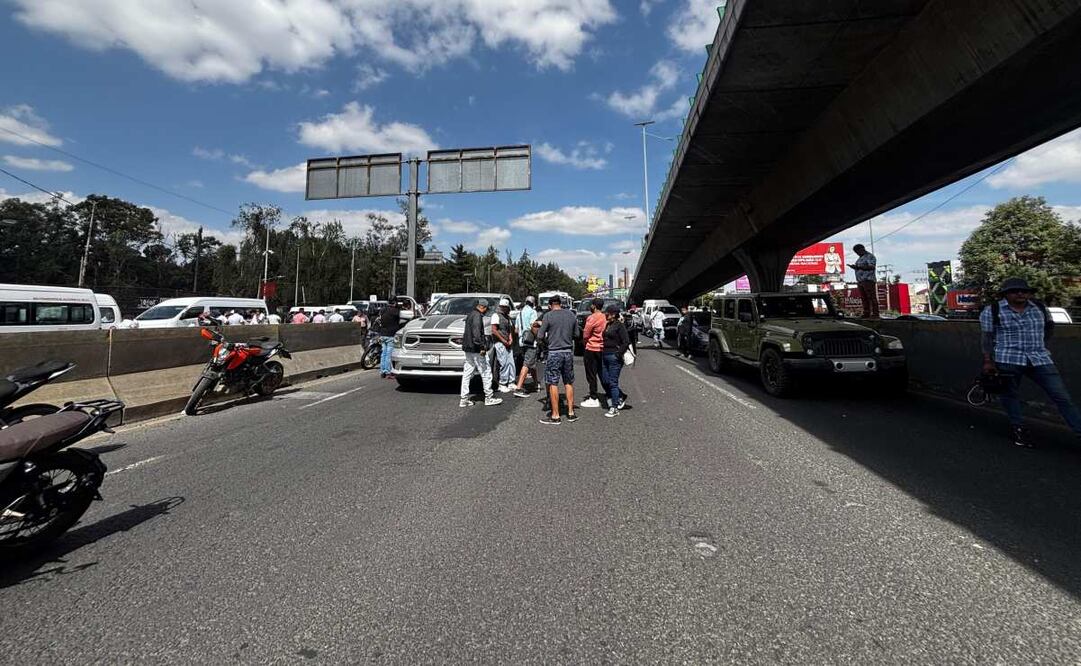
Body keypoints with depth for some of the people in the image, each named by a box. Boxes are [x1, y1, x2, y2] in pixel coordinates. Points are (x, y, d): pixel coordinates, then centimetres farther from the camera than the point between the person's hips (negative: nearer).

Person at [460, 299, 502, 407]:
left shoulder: (470, 314, 19)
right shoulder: (477, 316, -13)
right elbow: (476, 332, -22)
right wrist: (482, 347, -22)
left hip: (468, 349, 10)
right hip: (476, 349, -10)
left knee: (467, 373, 8)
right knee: (486, 371, -2)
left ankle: (463, 399, 10)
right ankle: (489, 397, 3)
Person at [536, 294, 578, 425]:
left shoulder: (548, 316, -7)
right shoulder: (571, 314, 6)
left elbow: (540, 336, -9)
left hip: (554, 352, -5)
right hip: (569, 351, 5)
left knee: (553, 384, 2)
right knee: (569, 383, 14)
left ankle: (555, 416, 5)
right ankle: (571, 413, 20)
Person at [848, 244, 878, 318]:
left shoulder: (870, 256, -3)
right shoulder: (861, 258, 24)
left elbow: (872, 267, -16)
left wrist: (859, 266, -17)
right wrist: (854, 267, 9)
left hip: (868, 280, -9)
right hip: (860, 281, 9)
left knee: (872, 297, -9)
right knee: (864, 298, 4)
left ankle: (875, 314, -11)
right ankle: (866, 314, 4)